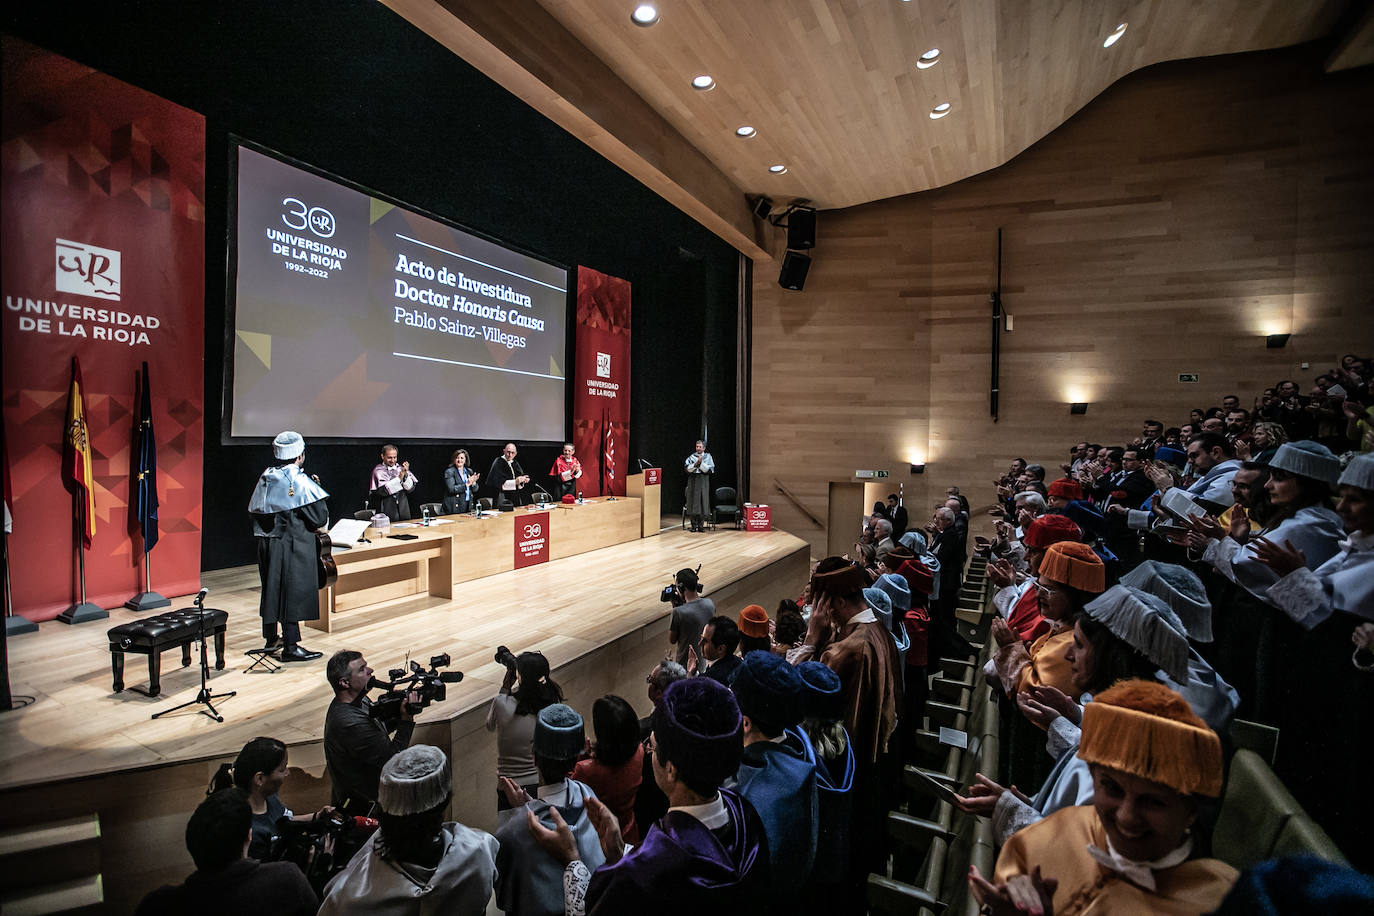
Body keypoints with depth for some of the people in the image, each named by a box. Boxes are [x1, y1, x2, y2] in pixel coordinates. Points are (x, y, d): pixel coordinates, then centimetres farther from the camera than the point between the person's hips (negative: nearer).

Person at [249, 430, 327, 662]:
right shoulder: (301, 481, -16)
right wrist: (318, 525, 4)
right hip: (295, 546, -7)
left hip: (267, 544, 7)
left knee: (272, 589, 18)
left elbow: (254, 511, 11)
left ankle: (271, 638, 32)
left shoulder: (266, 478, 4)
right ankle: (290, 647, 2)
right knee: (294, 591, -2)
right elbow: (320, 518, -16)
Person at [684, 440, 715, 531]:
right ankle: (694, 525, 6)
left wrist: (701, 463, -14)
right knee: (693, 501, -1)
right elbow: (686, 468, -3)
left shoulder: (708, 457, 5)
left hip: (703, 482, 0)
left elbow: (710, 469, -5)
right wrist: (695, 464, -15)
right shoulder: (691, 457, 6)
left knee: (702, 501, 0)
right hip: (693, 481, 0)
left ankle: (700, 524, 9)